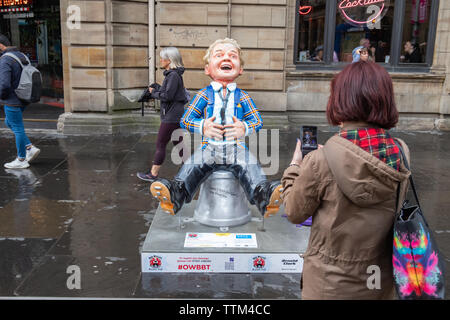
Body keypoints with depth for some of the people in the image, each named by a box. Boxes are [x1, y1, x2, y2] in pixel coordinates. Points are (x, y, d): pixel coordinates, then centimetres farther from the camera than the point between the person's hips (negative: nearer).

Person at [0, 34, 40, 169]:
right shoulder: (22, 56, 10)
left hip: (12, 101, -9)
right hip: (23, 99, 9)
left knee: (17, 129, 1)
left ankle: (21, 160, 12)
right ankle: (30, 148, 18)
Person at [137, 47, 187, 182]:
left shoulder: (173, 75, -16)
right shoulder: (172, 74, 14)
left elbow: (167, 96, -22)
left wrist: (153, 92, -8)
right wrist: (157, 89, 3)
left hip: (172, 116, -10)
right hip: (176, 115, 10)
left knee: (160, 144, -1)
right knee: (178, 144, 12)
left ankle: (153, 174, 9)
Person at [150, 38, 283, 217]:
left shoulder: (243, 97, 11)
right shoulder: (204, 95, 9)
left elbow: (257, 121, 13)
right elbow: (186, 119, 9)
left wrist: (244, 128, -9)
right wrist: (203, 127, -11)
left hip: (236, 147, 0)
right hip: (210, 146, 1)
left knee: (250, 167, -27)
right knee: (192, 167, -24)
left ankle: (264, 196, -44)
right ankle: (176, 192, -36)